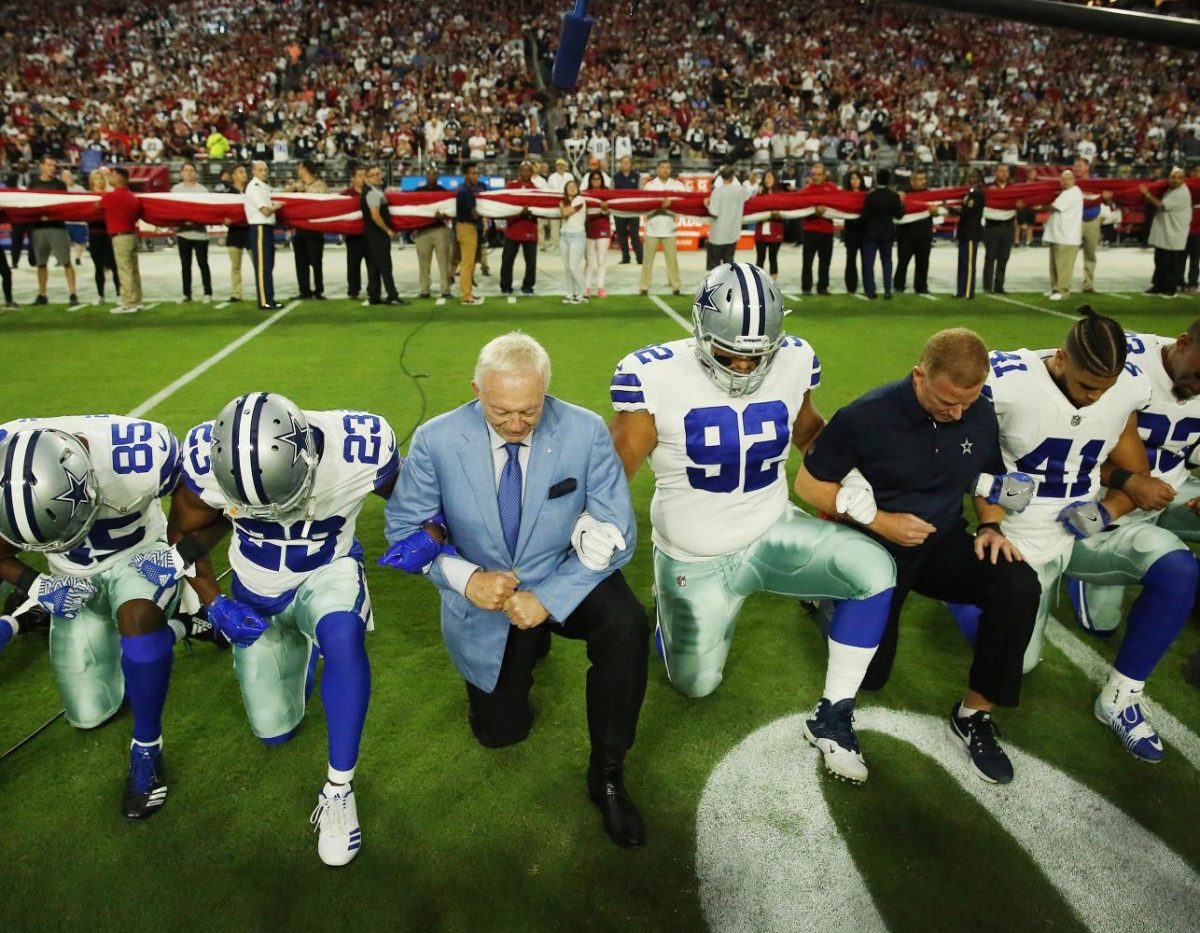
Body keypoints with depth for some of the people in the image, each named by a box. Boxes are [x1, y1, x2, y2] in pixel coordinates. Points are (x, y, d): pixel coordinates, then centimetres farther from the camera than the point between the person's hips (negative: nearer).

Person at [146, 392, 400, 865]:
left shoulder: (363, 448, -33)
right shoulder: (206, 459, -29)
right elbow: (186, 534, -8)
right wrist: (215, 604, -20)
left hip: (328, 573, -2)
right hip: (256, 590, 2)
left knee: (343, 636, -38)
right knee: (273, 731, 12)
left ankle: (338, 790, -20)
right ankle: (298, 644, 42)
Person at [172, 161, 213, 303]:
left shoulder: (202, 190, 0)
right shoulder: (176, 189, 9)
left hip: (199, 231, -3)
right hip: (183, 231, 3)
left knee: (203, 263, -2)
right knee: (185, 264, 7)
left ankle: (208, 293, 2)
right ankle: (187, 293, 12)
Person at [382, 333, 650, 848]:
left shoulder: (586, 433, -19)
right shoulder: (436, 441, -17)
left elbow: (617, 534, -15)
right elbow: (403, 527, -6)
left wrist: (549, 599, -26)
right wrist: (465, 578, -22)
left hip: (564, 579, -1)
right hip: (485, 591, 1)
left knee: (626, 625, -31)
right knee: (500, 730, 7)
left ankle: (607, 775, -10)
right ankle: (525, 645, 38)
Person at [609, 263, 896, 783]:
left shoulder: (792, 362, -10)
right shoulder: (658, 375, -21)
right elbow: (616, 466, -15)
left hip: (773, 533, 3)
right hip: (695, 560, -2)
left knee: (875, 568, -22)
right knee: (696, 685, 11)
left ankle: (832, 717, -4)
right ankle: (674, 607, 45)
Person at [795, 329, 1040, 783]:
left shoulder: (981, 416, -5)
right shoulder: (866, 416, -20)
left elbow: (990, 481, 14)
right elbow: (808, 483, -13)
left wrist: (990, 527, -7)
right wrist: (878, 521, -19)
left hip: (944, 544, 4)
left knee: (1020, 586, -25)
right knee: (868, 672, -7)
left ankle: (974, 713, -7)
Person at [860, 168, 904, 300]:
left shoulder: (870, 195, -14)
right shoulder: (894, 196, -6)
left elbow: (865, 215, -11)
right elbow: (899, 215, -2)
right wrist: (902, 204, 15)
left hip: (871, 232, -3)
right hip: (887, 232, 3)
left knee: (868, 262, 4)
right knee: (886, 261, 11)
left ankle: (870, 291, 1)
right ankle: (888, 291, 7)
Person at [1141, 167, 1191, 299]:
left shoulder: (1182, 193, -17)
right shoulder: (1169, 190, 12)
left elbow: (1161, 205, -21)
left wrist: (1147, 194, -14)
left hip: (1174, 235, -9)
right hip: (1163, 233, 9)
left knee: (1172, 264, -1)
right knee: (1160, 261, 14)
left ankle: (1171, 289, 7)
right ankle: (1158, 286, 23)